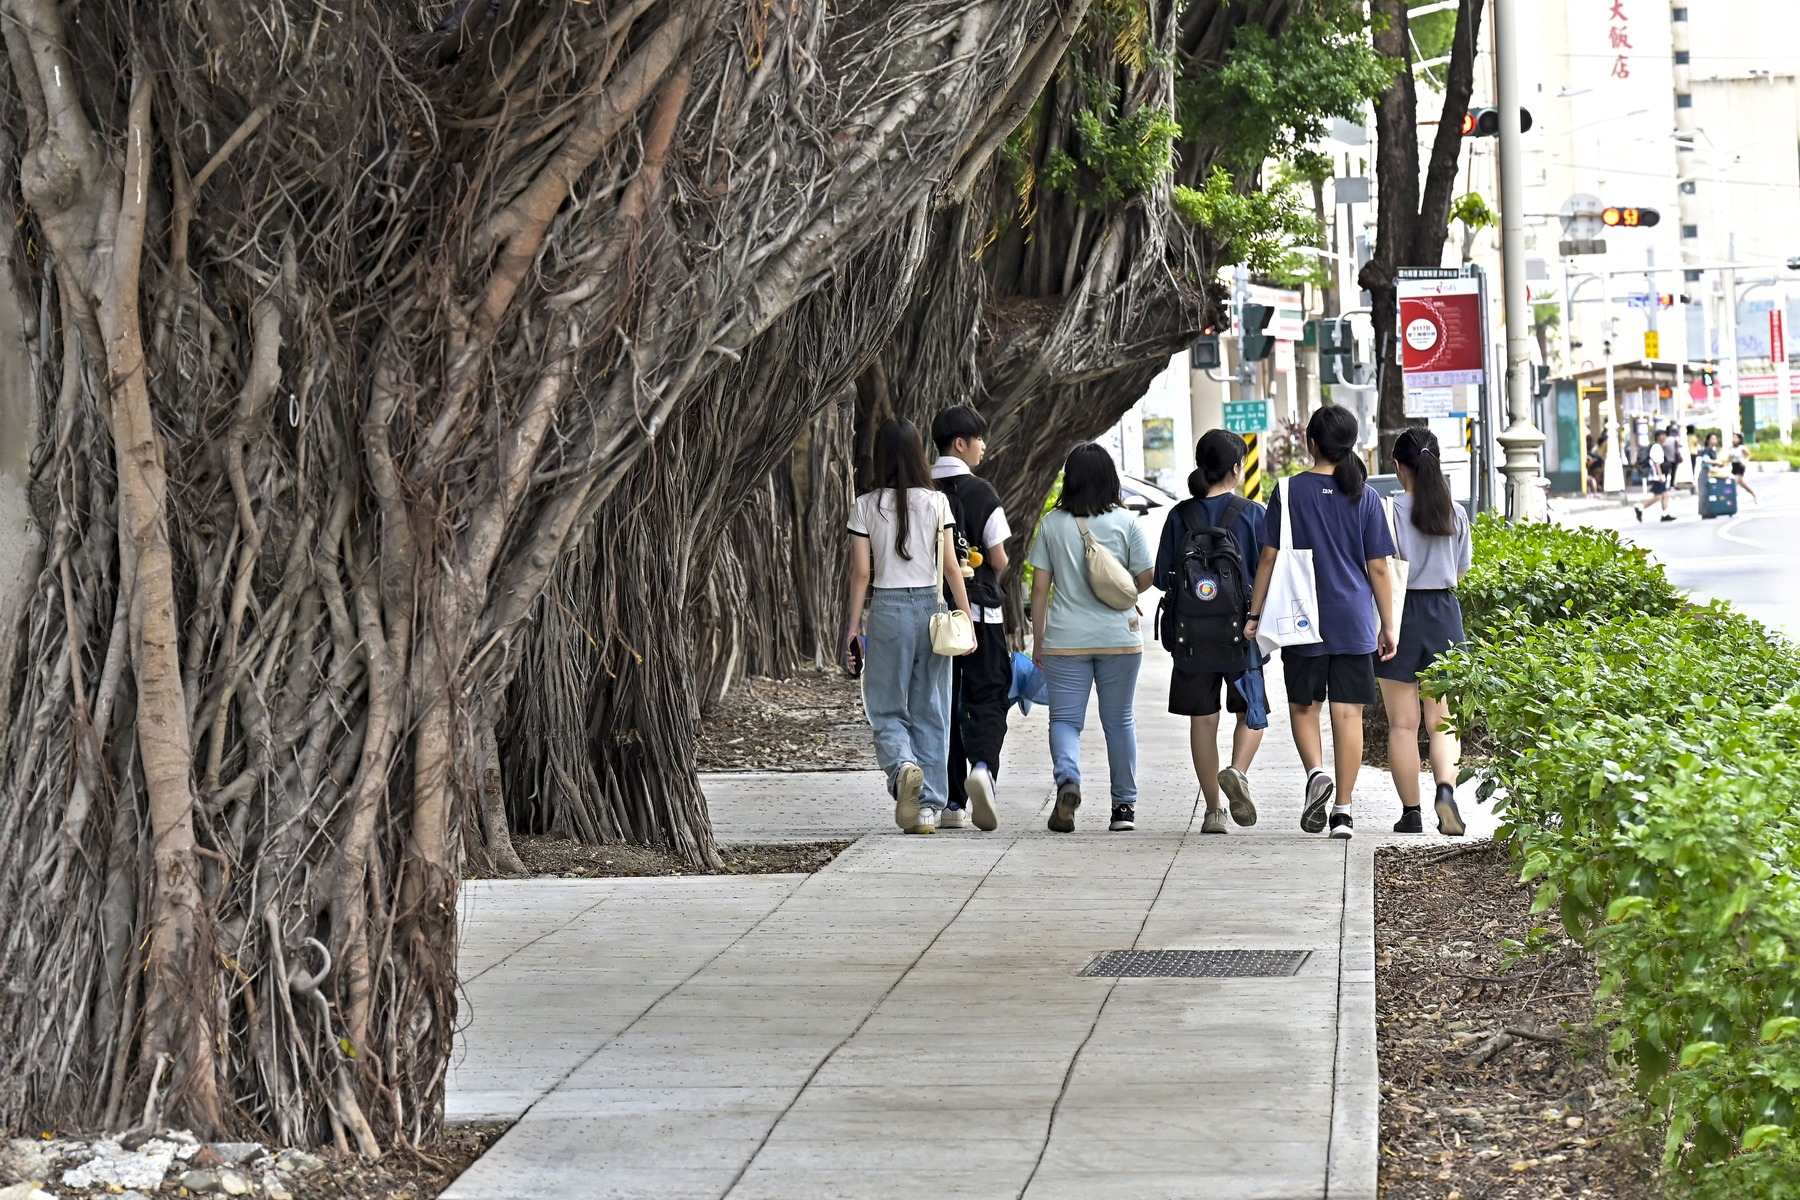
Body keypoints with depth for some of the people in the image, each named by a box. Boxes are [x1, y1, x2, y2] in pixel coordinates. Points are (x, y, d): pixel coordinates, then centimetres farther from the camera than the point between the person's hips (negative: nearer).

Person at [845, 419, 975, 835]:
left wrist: (853, 625, 4)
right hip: (931, 607, 1)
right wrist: (967, 620, 3)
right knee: (930, 710, 8)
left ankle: (903, 765, -25)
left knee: (886, 708, 6)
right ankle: (927, 806, 6)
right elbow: (951, 567, -1)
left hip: (887, 610, -1)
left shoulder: (866, 506, -2)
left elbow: (861, 572, -3)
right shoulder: (936, 502, 0)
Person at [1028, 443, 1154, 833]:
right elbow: (1145, 578, -1)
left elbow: (1040, 587, 0)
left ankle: (1067, 779, -24)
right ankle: (1124, 805, 15)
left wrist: (1038, 640, 8)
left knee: (1065, 719, 3)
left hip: (1065, 640, -1)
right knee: (1118, 720, 12)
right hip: (1119, 638, 1)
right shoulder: (1125, 521, -3)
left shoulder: (1052, 523, -1)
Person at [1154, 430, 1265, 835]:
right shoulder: (1250, 514, -6)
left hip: (1191, 635, 2)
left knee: (1203, 719, 8)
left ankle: (1212, 809, 9)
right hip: (1241, 633, -2)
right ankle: (1238, 772, -14)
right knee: (1251, 711, 14)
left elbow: (1162, 577, 2)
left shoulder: (1180, 516, 0)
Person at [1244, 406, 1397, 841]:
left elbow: (1269, 557, -2)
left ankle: (1316, 772, -11)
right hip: (1354, 621, 1)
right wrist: (1387, 626, 9)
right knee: (1348, 712, 3)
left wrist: (1255, 613, 5)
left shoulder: (1290, 491, -3)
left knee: (1303, 705, 14)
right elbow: (1378, 568, 2)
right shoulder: (1365, 496, 0)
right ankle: (1343, 809, 3)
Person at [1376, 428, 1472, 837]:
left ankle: (1410, 812, 6)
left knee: (1402, 722, 4)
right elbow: (1461, 572, 11)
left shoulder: (1392, 510, -9)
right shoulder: (1455, 512, 3)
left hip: (1403, 612, -3)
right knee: (1442, 720, 7)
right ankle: (1446, 788, -17)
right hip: (1445, 612, 3)